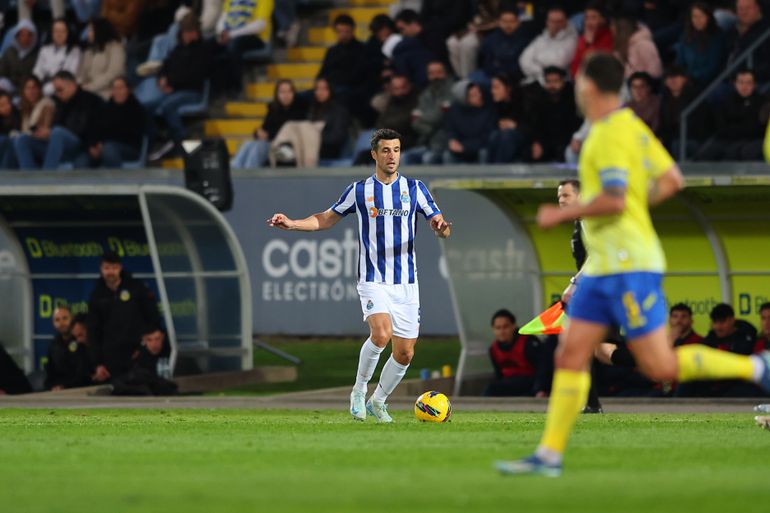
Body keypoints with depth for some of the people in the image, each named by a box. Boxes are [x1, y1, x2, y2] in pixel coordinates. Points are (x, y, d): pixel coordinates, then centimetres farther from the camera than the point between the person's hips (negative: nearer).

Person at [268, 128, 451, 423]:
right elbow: (326, 219, 12)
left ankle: (378, 401, 26)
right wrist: (291, 224, -2)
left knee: (405, 353, 2)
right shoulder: (359, 191, 3)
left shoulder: (414, 188, 5)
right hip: (373, 280, -2)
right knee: (381, 333, -27)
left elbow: (438, 223, 3)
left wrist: (442, 228, -22)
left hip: (406, 282, 2)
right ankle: (359, 391, -6)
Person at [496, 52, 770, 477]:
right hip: (604, 264, 10)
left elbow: (614, 200, -25)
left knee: (660, 367, -9)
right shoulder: (633, 126, 14)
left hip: (629, 265, -10)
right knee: (570, 356, 3)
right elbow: (672, 181, 18)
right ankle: (549, 454, 2)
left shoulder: (611, 134, -16)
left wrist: (560, 215, -14)